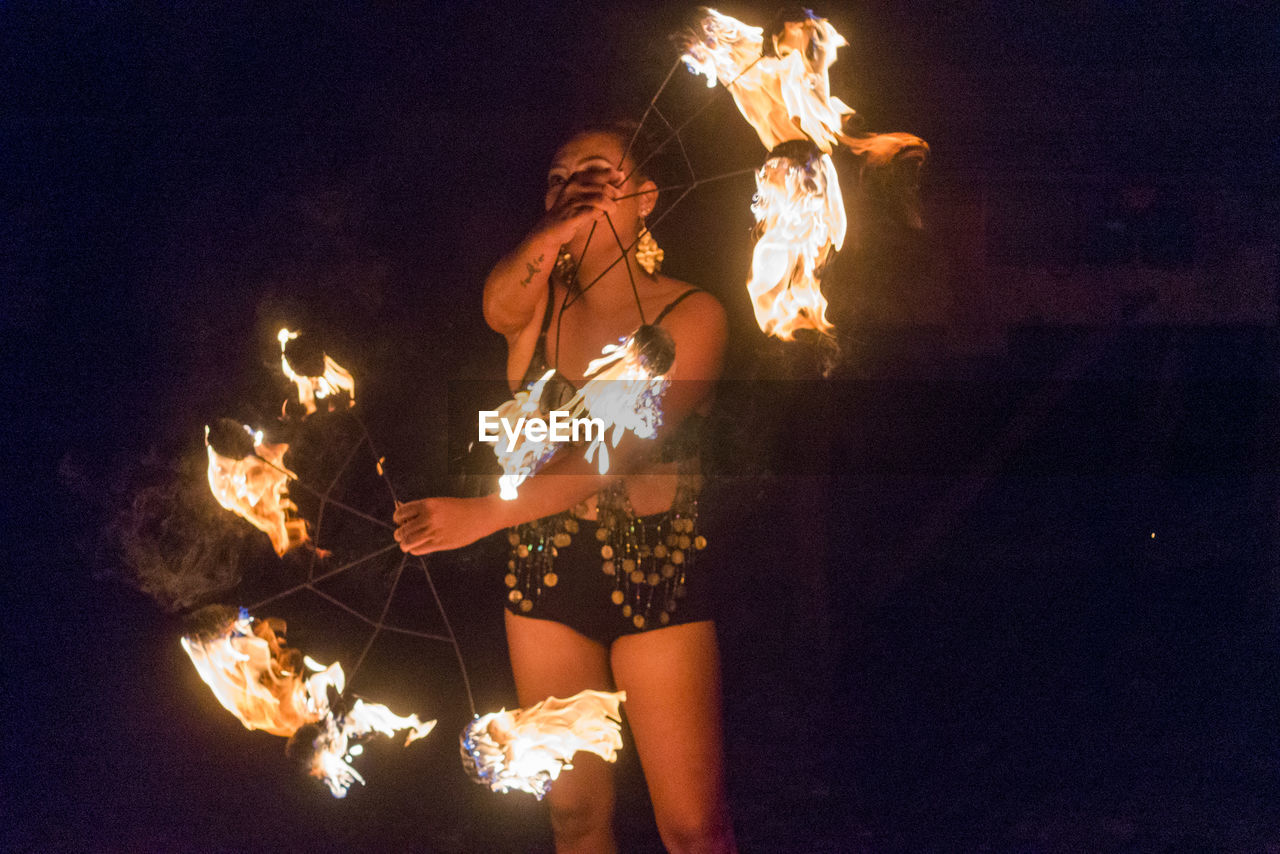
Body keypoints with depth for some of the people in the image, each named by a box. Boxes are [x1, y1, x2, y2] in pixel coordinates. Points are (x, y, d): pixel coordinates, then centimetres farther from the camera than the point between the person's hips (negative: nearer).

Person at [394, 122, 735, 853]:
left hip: (659, 579, -3)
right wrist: (556, 233, -37)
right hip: (547, 575, 4)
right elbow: (500, 304, -20)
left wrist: (485, 513, -26)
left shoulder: (691, 316, -6)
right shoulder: (537, 302, 7)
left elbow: (621, 452, -19)